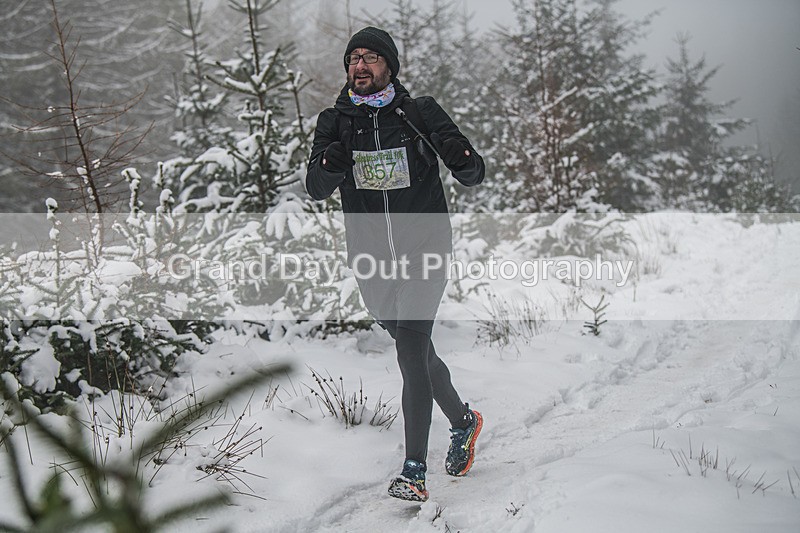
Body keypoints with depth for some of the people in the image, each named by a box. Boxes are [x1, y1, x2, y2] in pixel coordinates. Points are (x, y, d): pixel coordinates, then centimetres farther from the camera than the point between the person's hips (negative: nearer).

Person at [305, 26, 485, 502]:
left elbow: (474, 176, -2)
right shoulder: (335, 121, 5)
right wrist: (331, 163, -26)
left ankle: (415, 472, -12)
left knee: (411, 353, -16)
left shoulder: (421, 113, -3)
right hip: (371, 261, 4)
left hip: (424, 252, -4)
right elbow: (316, 191, -4)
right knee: (417, 353, 17)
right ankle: (463, 422, 41)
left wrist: (462, 157, -26)